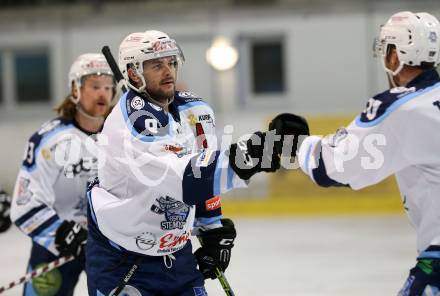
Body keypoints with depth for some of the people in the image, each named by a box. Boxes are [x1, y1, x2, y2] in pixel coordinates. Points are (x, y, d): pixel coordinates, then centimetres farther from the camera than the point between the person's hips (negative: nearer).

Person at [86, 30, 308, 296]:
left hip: (176, 252, 7)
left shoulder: (195, 111, 1)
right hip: (119, 260, -7)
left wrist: (214, 231, 12)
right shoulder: (130, 120, -24)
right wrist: (241, 160, -48)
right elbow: (182, 178, -37)